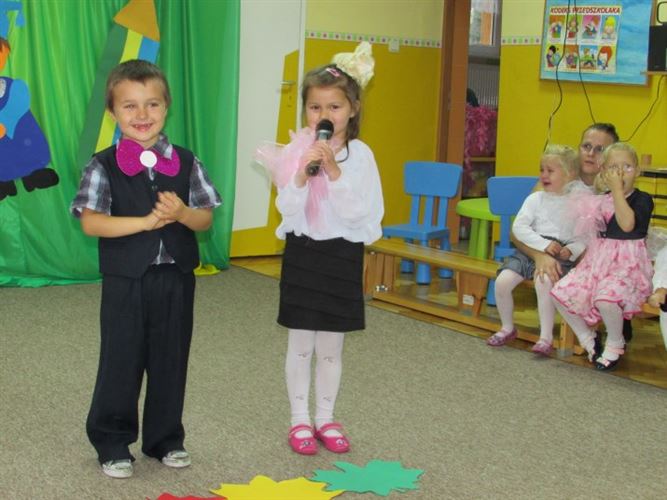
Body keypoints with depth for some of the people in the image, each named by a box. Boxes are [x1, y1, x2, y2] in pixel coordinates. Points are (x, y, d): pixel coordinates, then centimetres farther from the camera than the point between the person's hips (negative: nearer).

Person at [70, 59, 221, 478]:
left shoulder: (186, 163, 2)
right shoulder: (104, 167, -6)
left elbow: (206, 219, 1)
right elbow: (91, 223, -16)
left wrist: (181, 213, -21)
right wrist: (147, 221, -24)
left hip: (176, 279, 3)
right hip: (125, 282, -2)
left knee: (171, 361, 11)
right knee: (122, 361, 5)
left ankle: (166, 439, 27)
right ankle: (112, 443, 21)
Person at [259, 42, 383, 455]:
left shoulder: (360, 154, -6)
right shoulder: (297, 151, -4)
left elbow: (359, 213, -13)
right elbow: (287, 210, -8)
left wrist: (334, 173, -22)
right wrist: (303, 175, -23)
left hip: (342, 254, 0)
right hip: (303, 253, 0)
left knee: (332, 347, 11)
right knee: (301, 345, 8)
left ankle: (326, 418, 25)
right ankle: (300, 421, 21)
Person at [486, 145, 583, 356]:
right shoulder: (535, 199, 9)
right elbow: (519, 227, -2)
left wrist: (571, 250, -18)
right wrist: (544, 244, -14)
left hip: (561, 254, -3)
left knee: (544, 282, -34)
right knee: (502, 281, -16)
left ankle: (546, 337, -20)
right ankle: (507, 328, 10)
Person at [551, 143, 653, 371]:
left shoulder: (643, 199, -5)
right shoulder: (601, 200, 10)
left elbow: (628, 224, -25)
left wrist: (617, 190, -20)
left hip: (628, 264, -6)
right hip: (597, 261, 6)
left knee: (605, 298, -34)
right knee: (561, 292, -14)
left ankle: (615, 343, -4)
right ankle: (587, 336, 11)